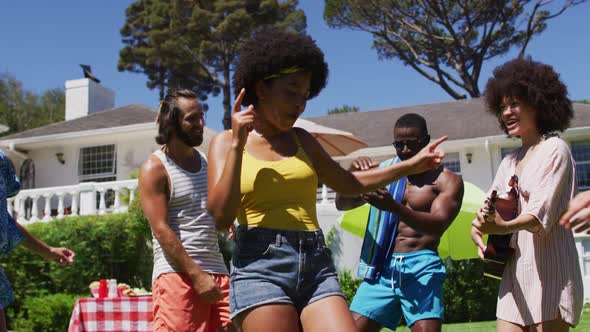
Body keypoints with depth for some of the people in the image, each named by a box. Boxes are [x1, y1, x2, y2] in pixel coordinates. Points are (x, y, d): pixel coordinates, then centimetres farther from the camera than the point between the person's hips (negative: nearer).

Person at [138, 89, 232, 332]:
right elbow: (161, 230, -11)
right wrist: (196, 275, -16)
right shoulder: (155, 168, -2)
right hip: (178, 274, -6)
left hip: (217, 273, 6)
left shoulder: (208, 161, 17)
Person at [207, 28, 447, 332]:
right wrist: (237, 144, -9)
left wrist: (411, 165, 30)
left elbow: (349, 183, 30)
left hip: (316, 266, 4)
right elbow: (221, 216, -7)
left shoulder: (301, 140, 17)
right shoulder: (225, 141, 6)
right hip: (259, 266, -4)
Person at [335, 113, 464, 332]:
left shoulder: (447, 180, 4)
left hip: (421, 266, -3)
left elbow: (438, 225, -14)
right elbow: (342, 204, 10)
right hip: (383, 267, 4)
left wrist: (394, 207, -30)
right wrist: (352, 174, -12)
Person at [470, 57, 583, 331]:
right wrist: (479, 231, -10)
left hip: (548, 270, -7)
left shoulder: (555, 149, -3)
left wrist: (502, 227, -34)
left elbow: (541, 214, -16)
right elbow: (489, 209, 12)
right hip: (515, 271, 7)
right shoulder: (510, 161, 18)